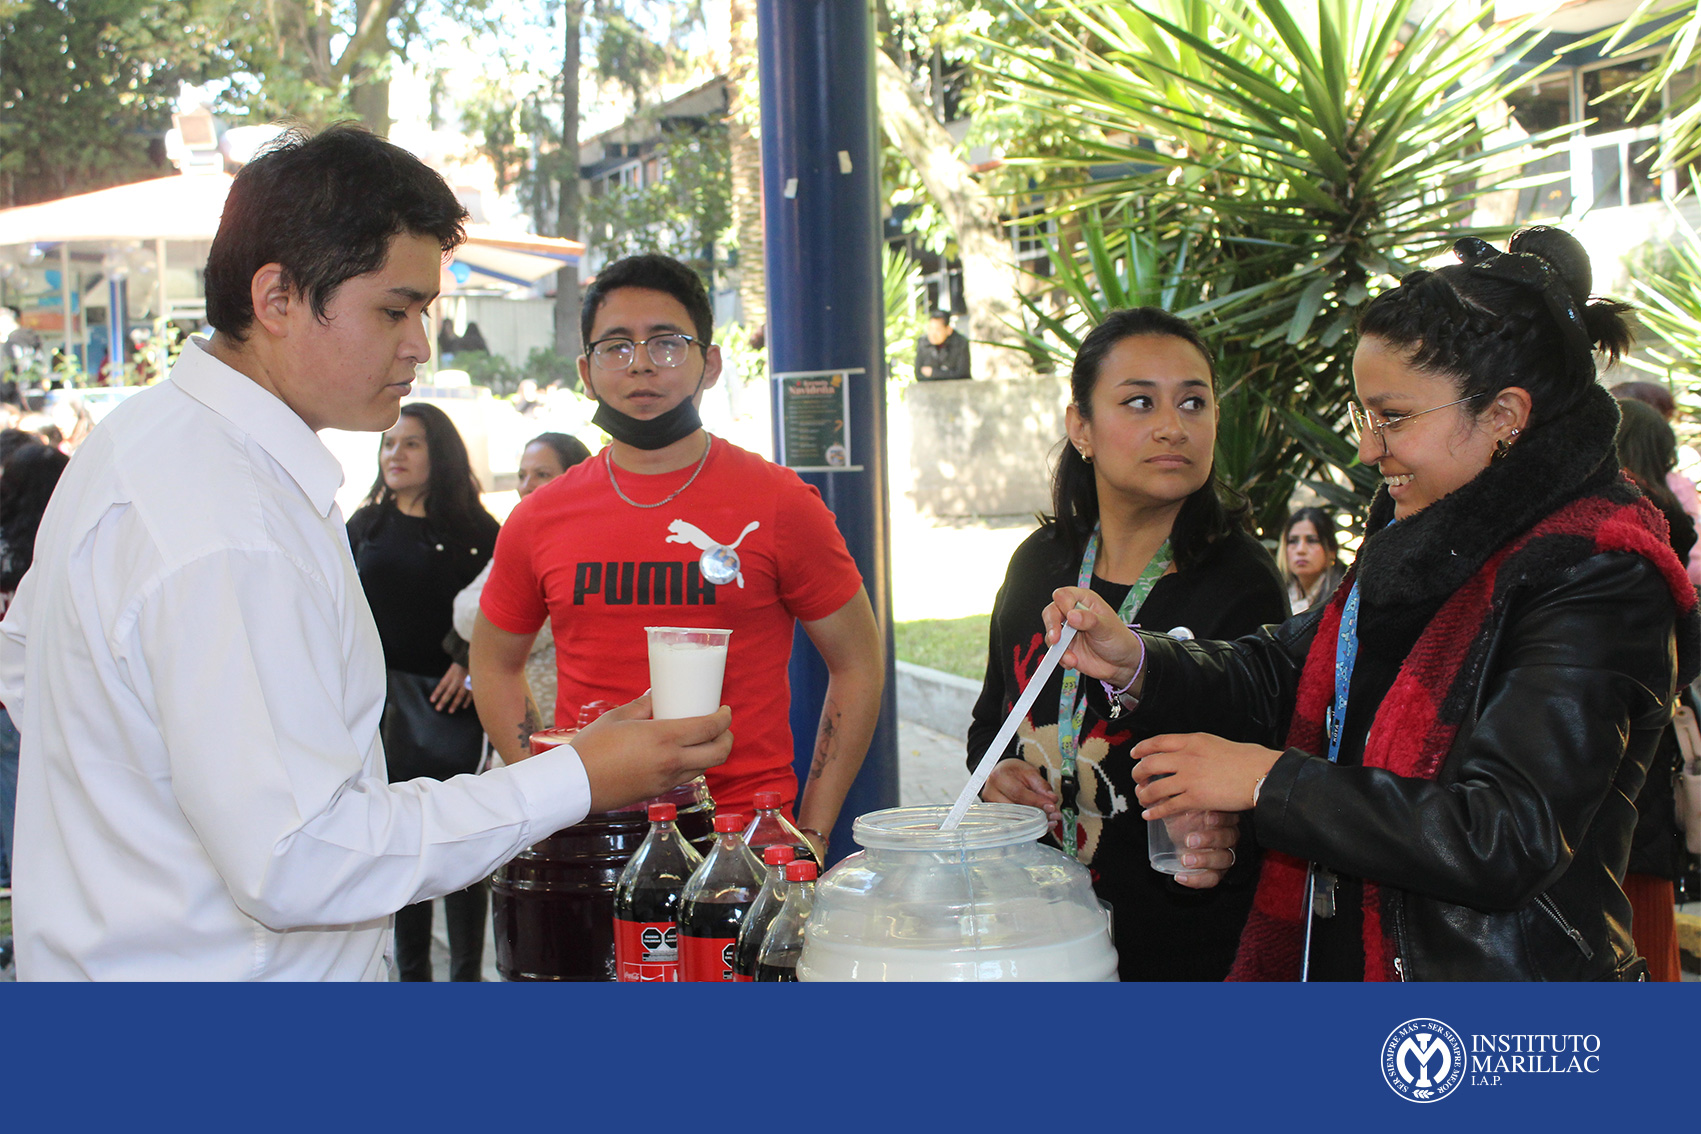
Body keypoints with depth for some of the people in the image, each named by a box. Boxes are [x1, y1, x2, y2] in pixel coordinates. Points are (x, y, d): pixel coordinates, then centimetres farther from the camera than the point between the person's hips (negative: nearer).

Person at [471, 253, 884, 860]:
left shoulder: (781, 503, -3)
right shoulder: (539, 519, 5)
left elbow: (858, 663, 4)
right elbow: (494, 662, 19)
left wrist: (811, 833, -1)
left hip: (744, 835, -2)